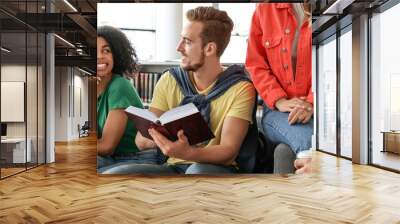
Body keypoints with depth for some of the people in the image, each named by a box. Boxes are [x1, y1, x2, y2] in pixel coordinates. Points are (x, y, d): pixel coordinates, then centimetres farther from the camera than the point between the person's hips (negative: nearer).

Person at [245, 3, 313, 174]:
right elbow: (255, 64, 5)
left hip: (312, 109, 0)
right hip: (277, 110, 0)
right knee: (307, 140, -30)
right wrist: (279, 100, -8)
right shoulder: (265, 8, 8)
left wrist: (311, 103, -17)